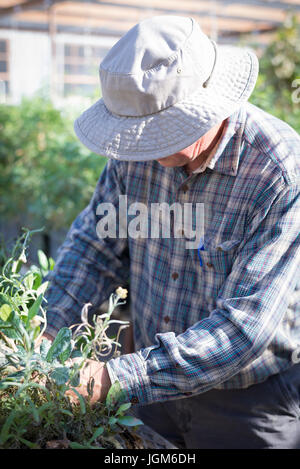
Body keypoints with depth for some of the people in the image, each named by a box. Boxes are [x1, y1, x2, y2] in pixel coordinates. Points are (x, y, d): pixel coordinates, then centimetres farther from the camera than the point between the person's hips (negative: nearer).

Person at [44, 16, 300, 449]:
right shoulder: (142, 151, -10)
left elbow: (244, 327, -30)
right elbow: (96, 244, 0)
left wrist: (120, 377, -35)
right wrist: (48, 332, -14)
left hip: (251, 401, -4)